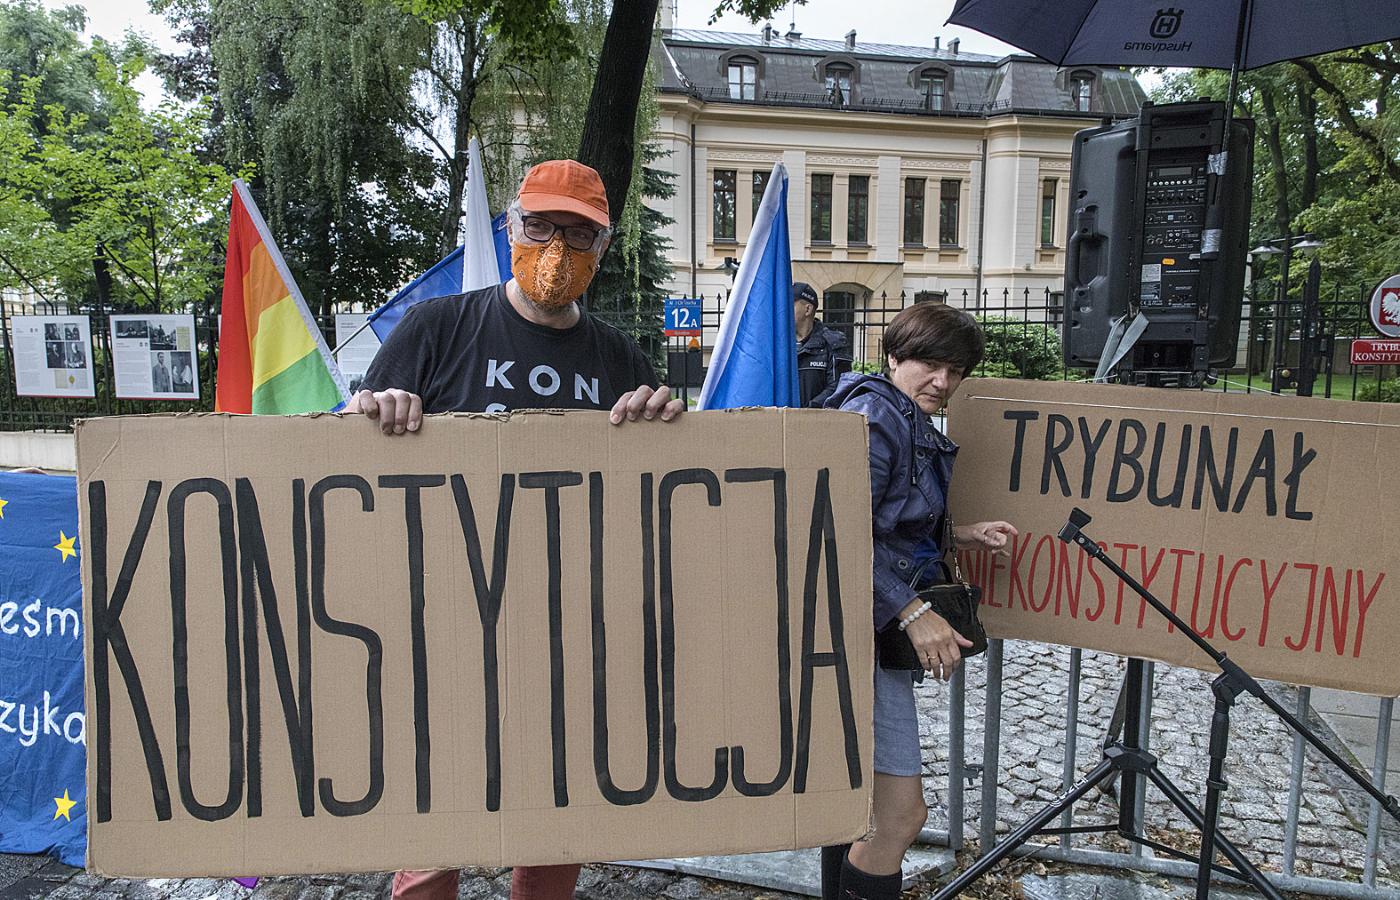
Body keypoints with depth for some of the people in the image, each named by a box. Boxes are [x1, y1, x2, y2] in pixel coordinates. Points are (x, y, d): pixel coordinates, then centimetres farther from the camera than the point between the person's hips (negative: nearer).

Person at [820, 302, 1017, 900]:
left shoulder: (917, 428, 15)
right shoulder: (874, 415, -16)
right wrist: (912, 611, -23)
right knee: (902, 814, -6)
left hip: (878, 628, 11)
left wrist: (961, 535, 9)